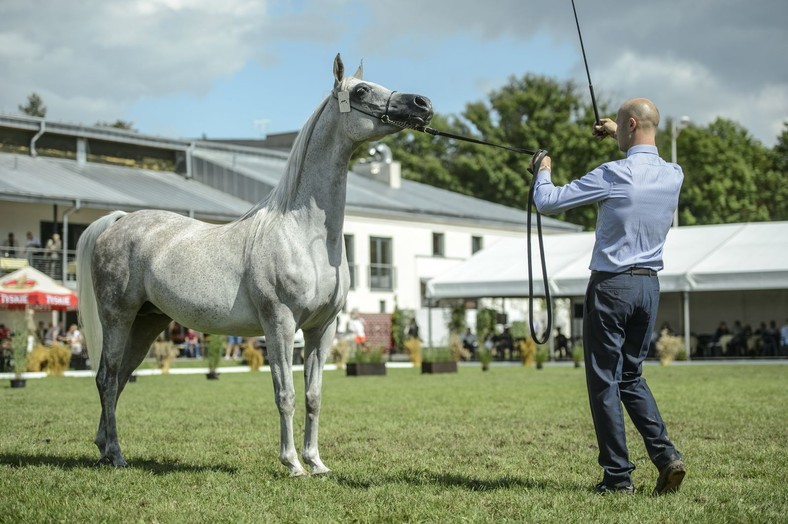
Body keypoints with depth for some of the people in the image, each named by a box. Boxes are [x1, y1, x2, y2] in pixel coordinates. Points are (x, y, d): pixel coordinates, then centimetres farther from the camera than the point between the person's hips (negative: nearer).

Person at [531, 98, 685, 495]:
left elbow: (547, 203, -9)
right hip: (649, 285, 6)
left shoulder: (613, 175, -15)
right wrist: (619, 138, 40)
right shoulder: (673, 176, 4)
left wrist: (543, 170, 11)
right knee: (631, 375, 18)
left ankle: (618, 476, 4)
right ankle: (665, 454, 3)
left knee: (605, 381, 2)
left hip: (611, 285, -6)